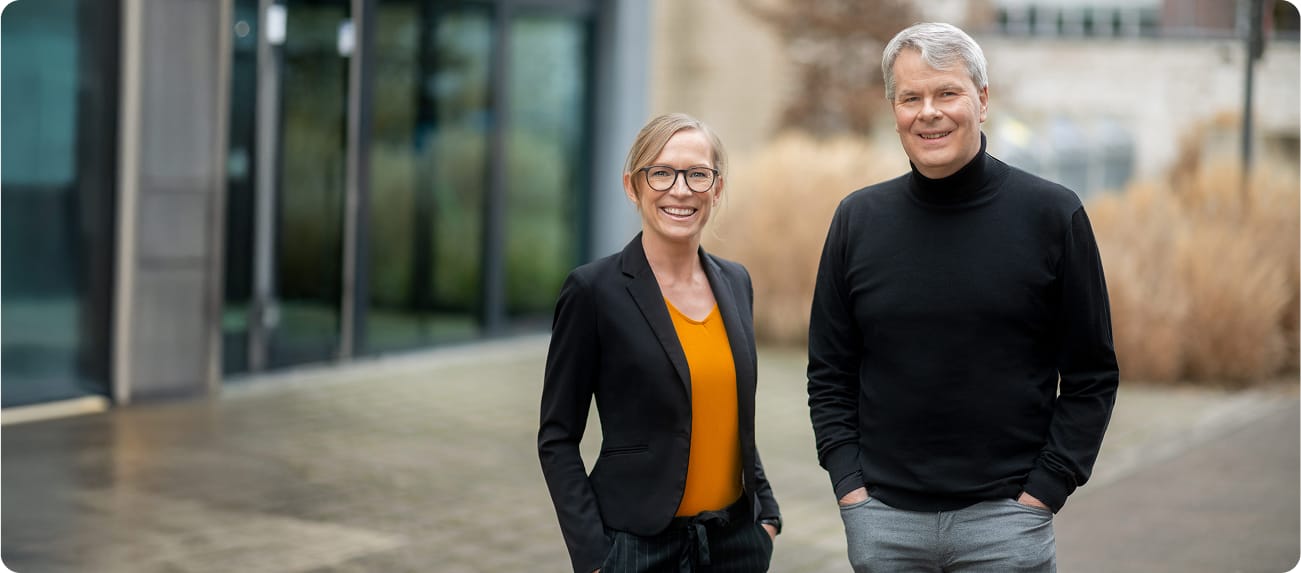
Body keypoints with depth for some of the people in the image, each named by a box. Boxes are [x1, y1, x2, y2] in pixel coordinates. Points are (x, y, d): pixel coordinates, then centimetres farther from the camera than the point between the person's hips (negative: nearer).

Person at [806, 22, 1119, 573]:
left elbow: (1092, 376, 0)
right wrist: (850, 486, -2)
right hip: (883, 518, 2)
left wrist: (1043, 490, -7)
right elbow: (830, 375, 9)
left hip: (1005, 517, -2)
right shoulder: (858, 219, 4)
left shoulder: (1053, 214, -3)